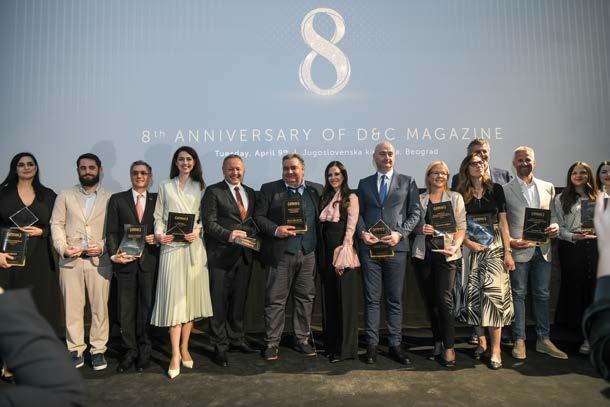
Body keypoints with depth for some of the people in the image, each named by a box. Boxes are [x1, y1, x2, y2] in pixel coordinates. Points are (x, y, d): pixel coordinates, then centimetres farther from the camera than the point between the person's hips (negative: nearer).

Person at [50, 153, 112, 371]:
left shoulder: (110, 198, 7)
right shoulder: (65, 195, 12)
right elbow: (57, 224, 7)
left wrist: (102, 247, -12)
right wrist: (63, 247, -7)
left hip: (99, 260, -1)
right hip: (70, 260, 1)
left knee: (100, 308, 2)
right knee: (72, 307, 5)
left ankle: (98, 350, 13)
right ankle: (76, 350, 17)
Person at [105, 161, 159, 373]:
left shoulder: (157, 200, 10)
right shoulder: (117, 199, 9)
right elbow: (111, 231, 3)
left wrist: (157, 239, -8)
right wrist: (114, 254, -10)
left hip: (149, 261, 0)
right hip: (126, 261, 0)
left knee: (147, 306, 6)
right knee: (126, 308, 4)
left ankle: (145, 351, 20)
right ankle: (129, 351, 18)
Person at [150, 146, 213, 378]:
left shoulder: (200, 187, 11)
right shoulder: (165, 187, 10)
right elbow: (159, 216, 8)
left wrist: (197, 232, -11)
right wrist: (159, 234, -10)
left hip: (194, 246, 1)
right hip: (171, 246, -1)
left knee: (191, 297, 5)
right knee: (174, 298, -6)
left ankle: (184, 348, 18)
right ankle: (175, 355, -2)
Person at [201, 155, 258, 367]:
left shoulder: (250, 193, 15)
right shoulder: (213, 191, -3)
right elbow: (209, 222, -10)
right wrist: (228, 235, -22)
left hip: (244, 254, 5)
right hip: (221, 254, -5)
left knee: (239, 299, 16)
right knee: (219, 301, 2)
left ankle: (236, 338, 31)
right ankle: (220, 346, 16)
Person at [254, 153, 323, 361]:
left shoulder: (316, 190, 12)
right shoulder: (269, 189, 4)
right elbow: (258, 217, 1)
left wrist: (319, 244, 0)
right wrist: (275, 230, -14)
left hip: (308, 254, 3)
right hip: (280, 254, -3)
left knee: (305, 297, 10)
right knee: (275, 299, 3)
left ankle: (302, 339, 25)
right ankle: (272, 343, 15)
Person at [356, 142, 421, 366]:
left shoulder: (407, 182, 8)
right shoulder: (364, 183, 14)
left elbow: (415, 213, 4)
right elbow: (358, 213, 12)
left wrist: (400, 234, -10)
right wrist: (362, 232, -6)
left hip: (396, 247, -1)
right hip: (369, 247, 1)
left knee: (395, 299, 6)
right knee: (371, 299, 5)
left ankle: (395, 345, 16)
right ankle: (372, 345, 14)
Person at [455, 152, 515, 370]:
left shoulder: (495, 189, 6)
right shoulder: (461, 194, 7)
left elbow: (503, 221, 3)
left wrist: (508, 252, -2)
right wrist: (468, 242, -12)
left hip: (495, 246, -1)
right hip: (472, 247, 1)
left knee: (494, 293, -8)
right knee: (473, 294, 0)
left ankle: (496, 349, -1)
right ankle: (481, 342, 17)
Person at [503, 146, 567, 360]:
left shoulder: (548, 188, 12)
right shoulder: (505, 190, 0)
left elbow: (552, 215, 15)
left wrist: (555, 227, -6)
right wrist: (509, 241, -15)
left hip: (542, 249, 4)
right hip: (519, 249, -3)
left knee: (542, 294, 9)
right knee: (518, 294, 4)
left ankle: (543, 340, 20)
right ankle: (519, 340, 12)